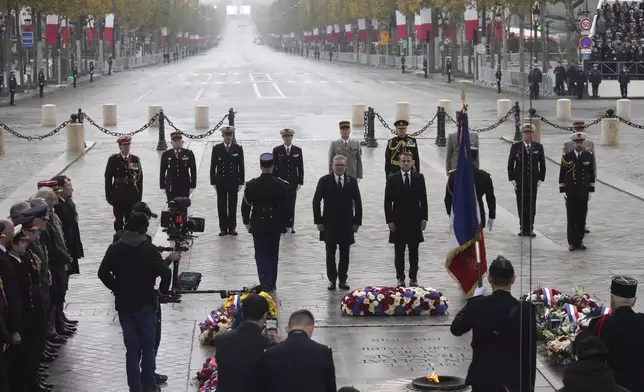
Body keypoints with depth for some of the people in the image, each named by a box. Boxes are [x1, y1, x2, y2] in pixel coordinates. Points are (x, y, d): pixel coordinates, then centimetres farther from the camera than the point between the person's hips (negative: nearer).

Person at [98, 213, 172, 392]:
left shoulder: (115, 249, -1)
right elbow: (165, 273, -20)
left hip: (123, 305, 3)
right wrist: (163, 290, -2)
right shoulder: (149, 249, -13)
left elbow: (102, 273, 3)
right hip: (145, 305, -3)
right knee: (148, 347, 10)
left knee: (132, 349, 10)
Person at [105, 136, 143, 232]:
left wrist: (139, 195, 1)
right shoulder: (113, 159, -1)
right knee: (118, 220, 4)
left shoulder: (136, 159, 4)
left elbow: (140, 179, 5)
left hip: (132, 196, 1)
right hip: (118, 196, -1)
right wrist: (109, 195, -4)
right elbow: (108, 178, 0)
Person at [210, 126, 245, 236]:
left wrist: (241, 182, -2)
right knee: (221, 206, 4)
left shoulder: (238, 148, 1)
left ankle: (232, 227, 12)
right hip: (221, 181, 0)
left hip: (233, 181, 0)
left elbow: (241, 166, 2)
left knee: (233, 205, 5)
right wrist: (213, 181, -2)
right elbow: (213, 166, 3)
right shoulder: (217, 148, 1)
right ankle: (223, 228, 10)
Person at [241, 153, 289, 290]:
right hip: (275, 226, 2)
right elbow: (286, 207, -3)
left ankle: (265, 283, -8)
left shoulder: (251, 185, -10)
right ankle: (272, 284, 24)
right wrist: (284, 223, 10)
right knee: (273, 256, 15)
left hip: (258, 226, -1)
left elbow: (245, 206, -4)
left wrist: (246, 222, 11)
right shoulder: (281, 185, -8)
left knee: (261, 256, 4)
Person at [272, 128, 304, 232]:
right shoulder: (277, 150, 3)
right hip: (280, 181, -1)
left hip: (293, 182, 1)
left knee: (291, 205, -1)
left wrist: (300, 181, 0)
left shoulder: (298, 150, 5)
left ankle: (290, 225, 4)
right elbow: (274, 167, 4)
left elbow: (300, 167, 6)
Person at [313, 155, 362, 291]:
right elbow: (316, 202, -1)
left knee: (344, 254, 6)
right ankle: (332, 279, 13)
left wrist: (357, 222, 1)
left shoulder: (352, 182, 3)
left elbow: (358, 203, 6)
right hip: (329, 224, -1)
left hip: (346, 225, 1)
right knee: (330, 253, 4)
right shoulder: (324, 181, -2)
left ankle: (343, 280, 15)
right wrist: (319, 221, -6)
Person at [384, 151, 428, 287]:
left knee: (414, 252, 7)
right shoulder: (392, 179, -1)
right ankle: (400, 278, 12)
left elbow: (423, 199, 5)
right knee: (399, 253, 4)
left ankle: (413, 277, 16)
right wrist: (389, 220, -7)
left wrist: (424, 218, 0)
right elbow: (388, 202, -1)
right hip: (398, 221, -1)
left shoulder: (419, 178, 3)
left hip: (414, 221, 1)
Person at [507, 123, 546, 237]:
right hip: (519, 182, 0)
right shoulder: (515, 147, 2)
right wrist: (512, 179, -3)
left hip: (533, 182, 1)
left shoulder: (538, 147, 5)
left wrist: (540, 179, 0)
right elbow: (510, 164, 4)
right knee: (521, 206, 1)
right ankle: (523, 228, 7)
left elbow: (542, 165, 8)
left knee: (531, 206, 1)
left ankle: (530, 229, 7)